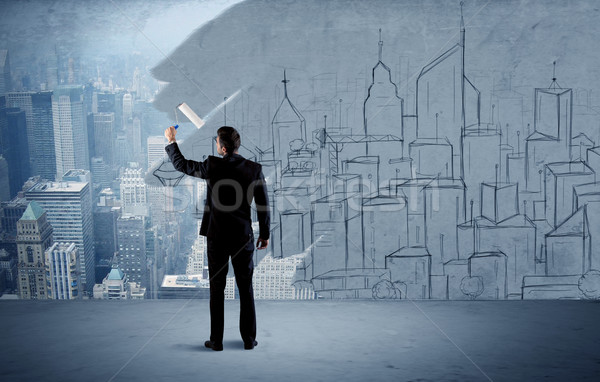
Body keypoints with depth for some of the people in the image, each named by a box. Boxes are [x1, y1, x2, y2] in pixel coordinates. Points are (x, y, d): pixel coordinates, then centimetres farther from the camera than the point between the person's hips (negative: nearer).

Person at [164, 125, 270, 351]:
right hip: (243, 238, 2)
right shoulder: (254, 169, -4)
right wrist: (264, 233, 10)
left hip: (217, 238, -1)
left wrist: (171, 142, 19)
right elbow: (263, 205, -1)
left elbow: (182, 165, 4)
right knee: (246, 290, 10)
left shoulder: (213, 166, -10)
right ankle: (249, 339, 16)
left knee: (217, 290, 8)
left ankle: (216, 340, 14)